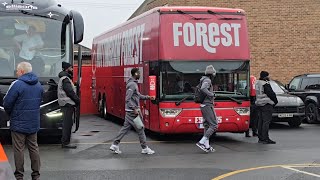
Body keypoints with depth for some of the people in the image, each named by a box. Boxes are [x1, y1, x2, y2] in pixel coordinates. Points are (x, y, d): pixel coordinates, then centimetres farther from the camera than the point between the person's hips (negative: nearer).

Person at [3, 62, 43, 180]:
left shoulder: (17, 84, -17)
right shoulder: (38, 85, 5)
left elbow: (7, 103, -14)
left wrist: (11, 114, 5)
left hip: (19, 124, -6)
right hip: (34, 123, 6)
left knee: (19, 149, 3)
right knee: (34, 148, 13)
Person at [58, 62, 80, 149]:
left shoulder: (66, 78, 21)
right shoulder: (65, 79, -13)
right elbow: (70, 92, -19)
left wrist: (76, 100, 12)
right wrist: (78, 100, -10)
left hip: (67, 104, 11)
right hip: (67, 104, -11)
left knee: (67, 123, 14)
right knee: (67, 123, -9)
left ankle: (65, 141, 19)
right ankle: (65, 143, -8)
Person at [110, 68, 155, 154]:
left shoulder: (134, 84, 14)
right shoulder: (132, 84, -18)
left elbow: (138, 95, 24)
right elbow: (127, 99, -23)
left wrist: (148, 97, 17)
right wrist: (134, 108, -26)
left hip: (130, 111, 10)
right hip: (132, 111, -10)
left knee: (126, 128, 12)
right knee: (140, 129, -1)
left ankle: (115, 145, 14)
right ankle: (145, 148, 8)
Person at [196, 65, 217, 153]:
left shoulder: (204, 80, 15)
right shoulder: (207, 80, -14)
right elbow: (203, 88, -33)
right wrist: (212, 94, -21)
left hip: (203, 106, 10)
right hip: (208, 106, -10)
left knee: (207, 126, 11)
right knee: (214, 125, -9)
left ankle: (207, 146, 11)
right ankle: (201, 142, -17)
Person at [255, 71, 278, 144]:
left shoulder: (257, 83, 13)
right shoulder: (265, 84, -16)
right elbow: (271, 94, -16)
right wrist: (275, 100, 0)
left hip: (259, 104, 9)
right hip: (266, 104, -9)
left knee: (261, 121, 12)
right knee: (266, 121, -8)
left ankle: (260, 138, 15)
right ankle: (265, 139, -10)